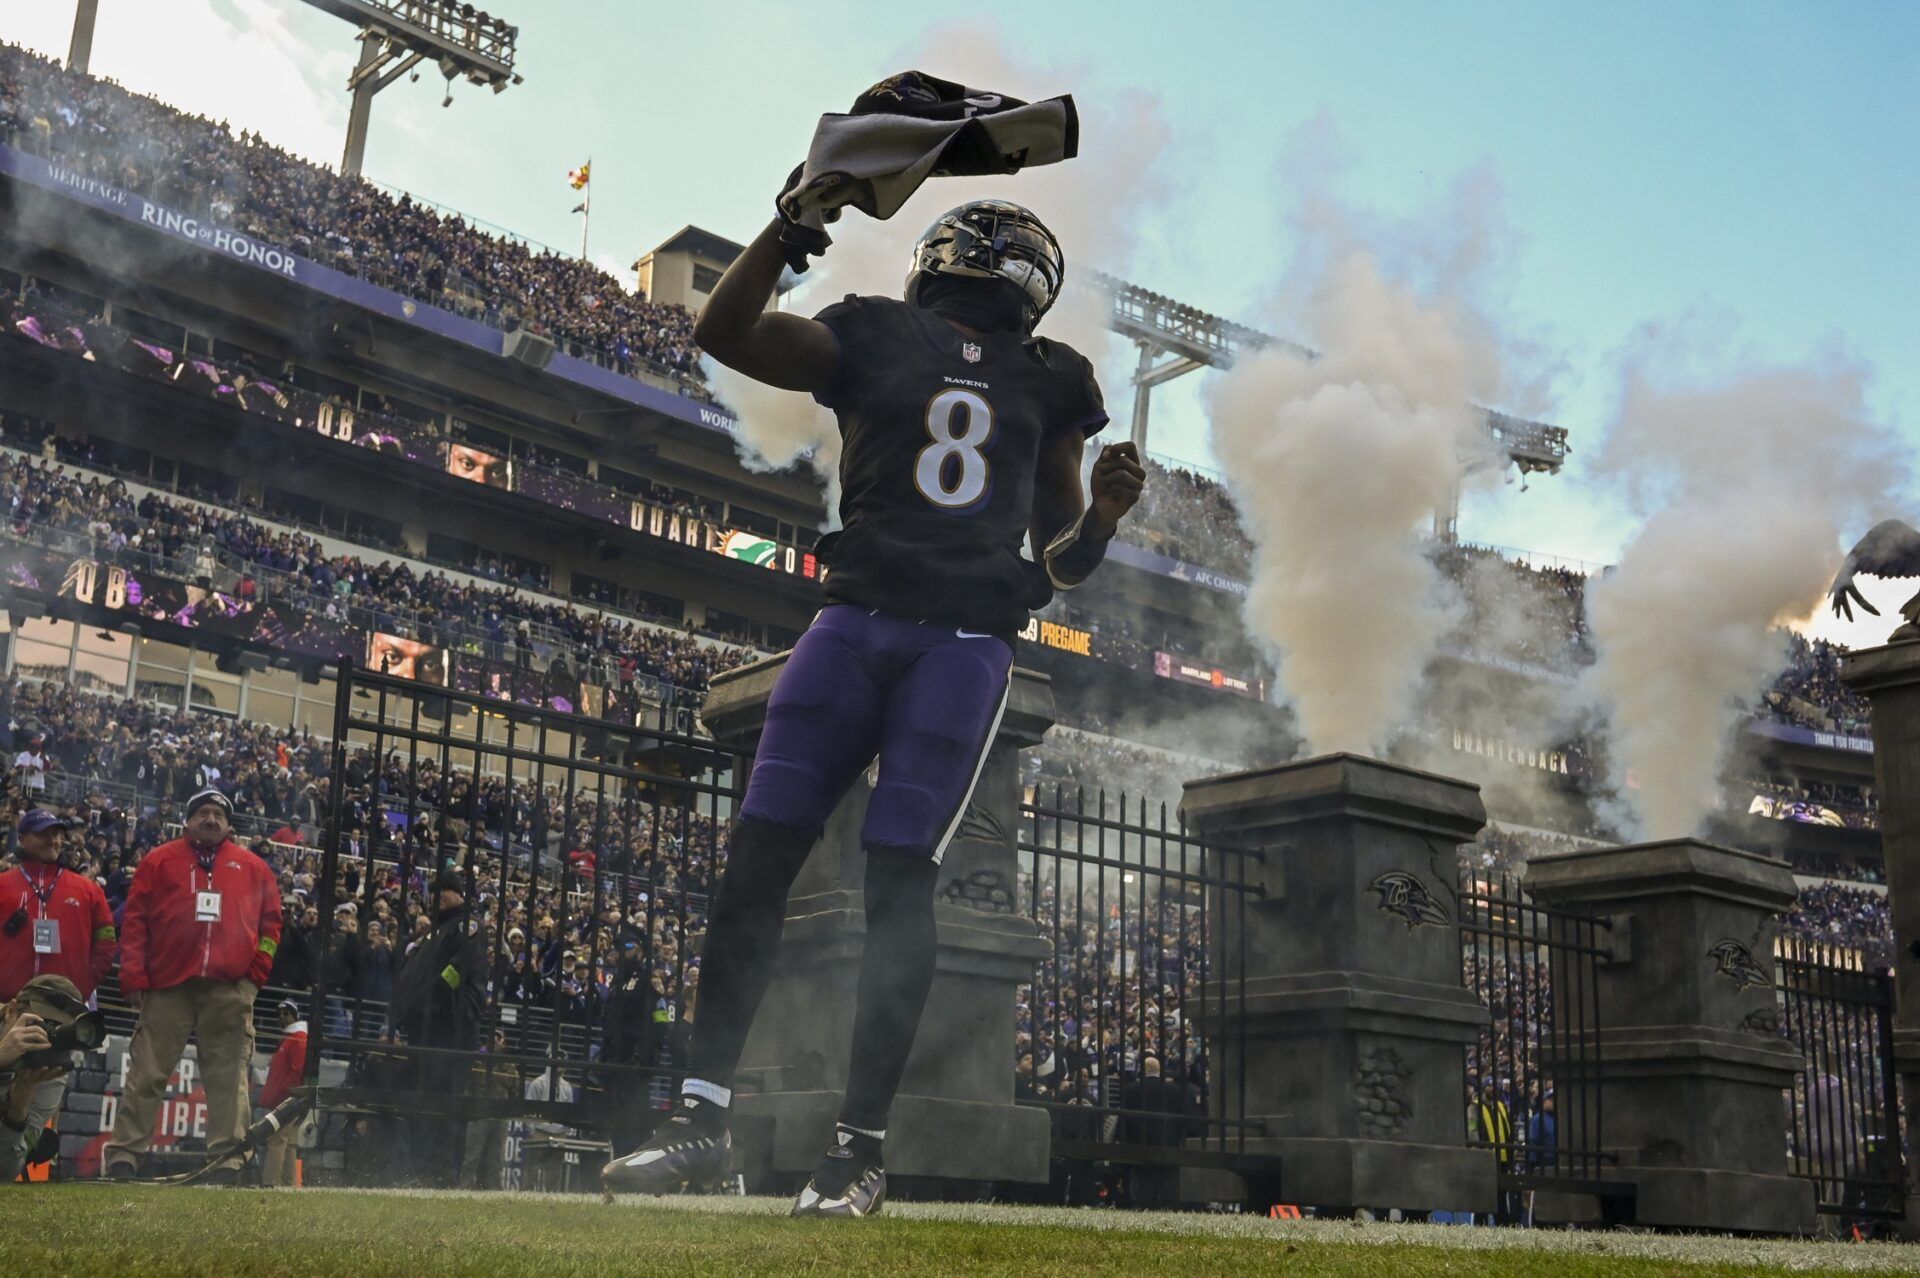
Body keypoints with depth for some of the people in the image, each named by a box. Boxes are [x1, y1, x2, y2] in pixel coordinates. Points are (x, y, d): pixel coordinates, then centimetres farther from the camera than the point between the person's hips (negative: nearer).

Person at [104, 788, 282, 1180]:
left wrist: (258, 969, 3)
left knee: (229, 1079, -1)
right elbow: (135, 919, 7)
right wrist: (134, 977, -2)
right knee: (146, 1075, -2)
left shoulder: (253, 868, 16)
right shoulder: (160, 861, 13)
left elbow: (271, 921, 16)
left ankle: (228, 1159, 0)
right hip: (168, 985, -1)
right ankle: (123, 1157, 1)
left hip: (230, 989, 1)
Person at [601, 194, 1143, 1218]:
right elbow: (726, 334, 4)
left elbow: (1061, 564, 21)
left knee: (898, 881, -7)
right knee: (760, 853, -4)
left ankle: (859, 1145, -1)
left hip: (966, 644, 0)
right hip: (855, 620, 1)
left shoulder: (1049, 384, 18)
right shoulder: (873, 338, 14)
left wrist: (1103, 517, -1)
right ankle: (703, 1115, 4)